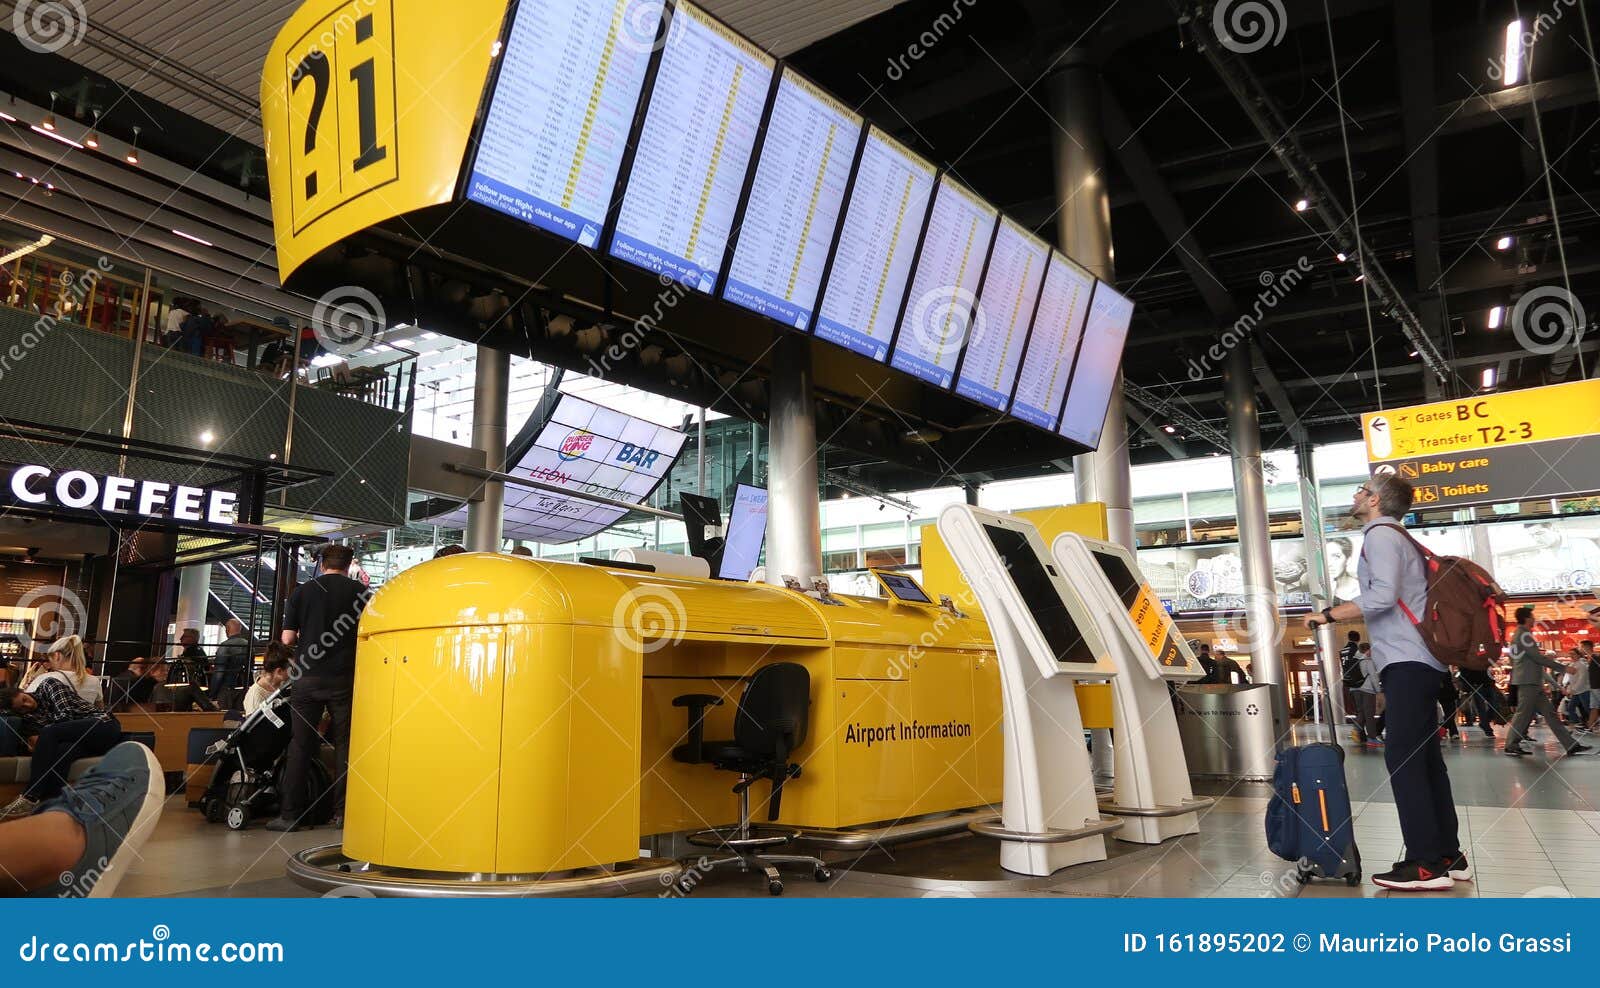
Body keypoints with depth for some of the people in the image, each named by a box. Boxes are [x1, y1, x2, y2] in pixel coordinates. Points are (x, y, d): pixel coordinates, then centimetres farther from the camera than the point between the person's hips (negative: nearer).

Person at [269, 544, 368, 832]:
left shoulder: (302, 591, 4)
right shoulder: (359, 592, 0)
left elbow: (287, 639, 2)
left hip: (309, 678, 1)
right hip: (344, 678, -1)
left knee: (301, 745, 7)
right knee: (344, 745, 6)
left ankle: (290, 814, 8)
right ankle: (342, 813, 8)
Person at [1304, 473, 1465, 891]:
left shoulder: (1380, 534, -7)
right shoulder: (1396, 536, 23)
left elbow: (1382, 595, -20)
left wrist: (1328, 614, -12)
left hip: (1406, 662, -10)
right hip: (1418, 661, 10)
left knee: (1402, 759, -10)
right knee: (1425, 759, 11)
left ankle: (1426, 865, -9)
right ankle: (1448, 856, 15)